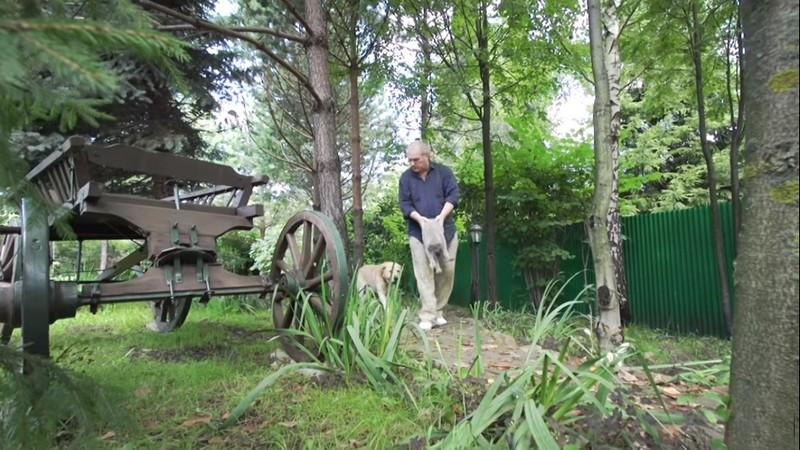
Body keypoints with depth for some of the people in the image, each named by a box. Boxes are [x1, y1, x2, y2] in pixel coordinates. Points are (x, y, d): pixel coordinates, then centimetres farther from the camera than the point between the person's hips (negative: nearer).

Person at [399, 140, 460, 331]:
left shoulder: (444, 172, 3)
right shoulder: (406, 177, 6)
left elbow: (453, 195, -5)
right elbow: (404, 204, 1)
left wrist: (442, 216, -20)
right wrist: (420, 218, -17)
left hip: (445, 230, 1)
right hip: (419, 233, -1)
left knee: (446, 271, 3)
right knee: (424, 274, -7)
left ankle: (438, 312, 17)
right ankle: (428, 316, -5)